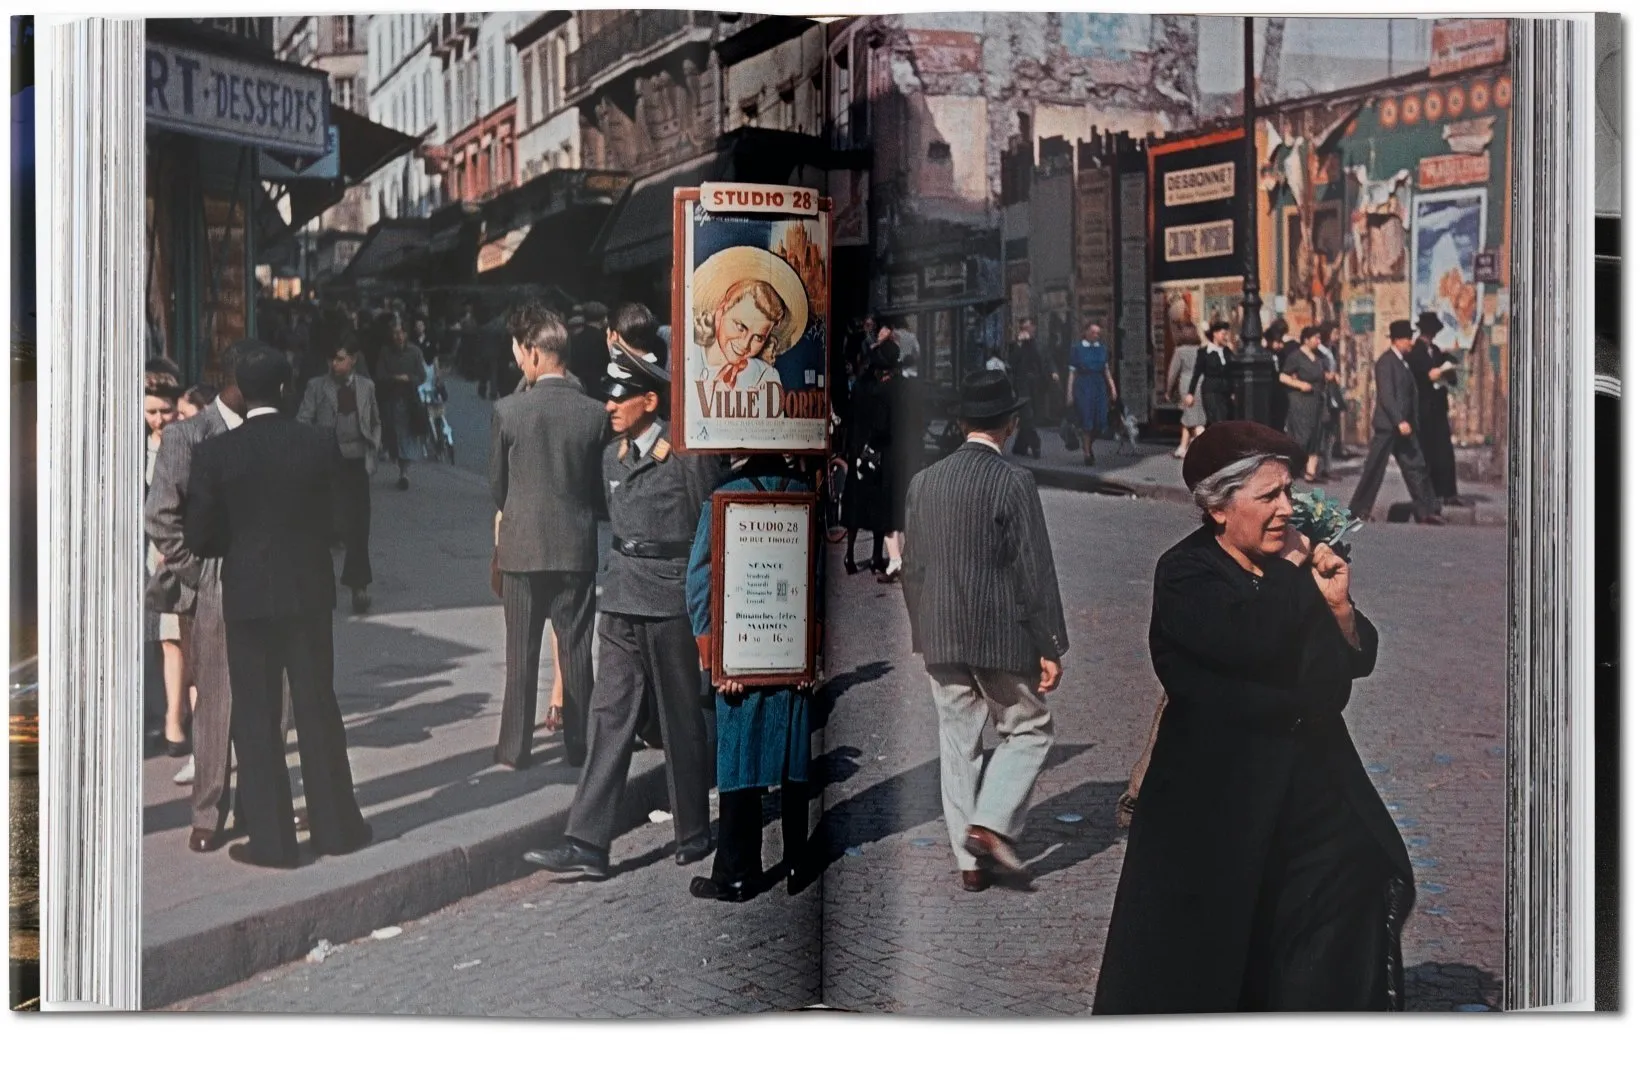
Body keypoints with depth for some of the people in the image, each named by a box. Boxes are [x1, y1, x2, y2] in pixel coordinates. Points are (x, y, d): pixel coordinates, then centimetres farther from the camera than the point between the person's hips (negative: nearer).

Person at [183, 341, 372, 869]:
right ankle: (335, 825, 19)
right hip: (309, 592, 2)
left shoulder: (215, 452, -9)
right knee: (317, 708, 12)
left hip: (248, 597, -2)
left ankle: (270, 839, 8)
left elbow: (199, 537, -7)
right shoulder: (318, 447, -5)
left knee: (256, 718, 6)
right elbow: (332, 522, 2)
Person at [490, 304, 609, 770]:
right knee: (576, 649, 9)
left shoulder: (508, 410, -10)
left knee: (522, 653, 9)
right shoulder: (594, 413, -6)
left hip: (521, 546, -1)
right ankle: (578, 745, 13)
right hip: (577, 545, 1)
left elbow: (496, 486, 0)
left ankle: (515, 747, 16)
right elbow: (601, 488, 2)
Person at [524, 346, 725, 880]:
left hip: (673, 603, -6)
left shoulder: (689, 456, -9)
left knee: (682, 722, 6)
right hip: (621, 602, 6)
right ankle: (587, 843, 1)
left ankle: (693, 834, 21)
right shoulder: (613, 456, 12)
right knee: (609, 719, 2)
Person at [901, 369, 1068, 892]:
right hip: (1002, 637, -5)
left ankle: (970, 859, 14)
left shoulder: (924, 480, 4)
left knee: (958, 745, 10)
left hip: (941, 638, 5)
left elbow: (912, 569, 9)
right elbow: (1035, 571, -12)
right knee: (1029, 730, 12)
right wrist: (1050, 647, -6)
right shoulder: (1013, 481, -12)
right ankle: (992, 822, -3)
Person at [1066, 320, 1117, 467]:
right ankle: (1087, 453, 6)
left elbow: (1106, 370, 14)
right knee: (1086, 421, -5)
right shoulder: (1077, 348, -1)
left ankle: (1089, 445, 25)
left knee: (1101, 421, -1)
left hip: (1099, 385, 4)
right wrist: (1069, 393, -4)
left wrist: (1112, 386, 5)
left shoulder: (1102, 347, 10)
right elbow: (1072, 372, -1)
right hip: (1083, 386, -4)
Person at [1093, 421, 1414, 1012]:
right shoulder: (1185, 574, -10)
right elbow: (1254, 644, -28)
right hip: (1217, 792, -5)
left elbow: (1361, 657, 7)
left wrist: (1338, 605, -13)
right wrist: (1293, 569, -13)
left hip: (1312, 780, 5)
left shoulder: (1294, 566, 5)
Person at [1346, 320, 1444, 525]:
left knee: (1416, 467, 5)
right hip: (1388, 424, -9)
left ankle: (1426, 511, 7)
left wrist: (1410, 422, 13)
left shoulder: (1402, 361, 14)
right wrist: (1400, 421, -23)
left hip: (1403, 424, 9)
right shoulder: (1386, 361, -13)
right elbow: (1386, 396, -19)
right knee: (1375, 468, -1)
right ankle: (1359, 509, 9)